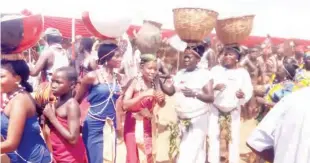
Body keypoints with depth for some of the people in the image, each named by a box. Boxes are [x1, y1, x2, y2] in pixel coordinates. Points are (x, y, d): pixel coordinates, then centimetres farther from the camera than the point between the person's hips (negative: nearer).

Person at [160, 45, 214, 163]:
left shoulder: (204, 74, -8)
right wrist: (159, 81, -6)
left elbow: (211, 98, -13)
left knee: (193, 150, -6)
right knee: (183, 149, 11)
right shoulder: (180, 74, 8)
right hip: (181, 118, 5)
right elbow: (170, 91, 7)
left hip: (198, 118, -5)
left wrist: (195, 93, -29)